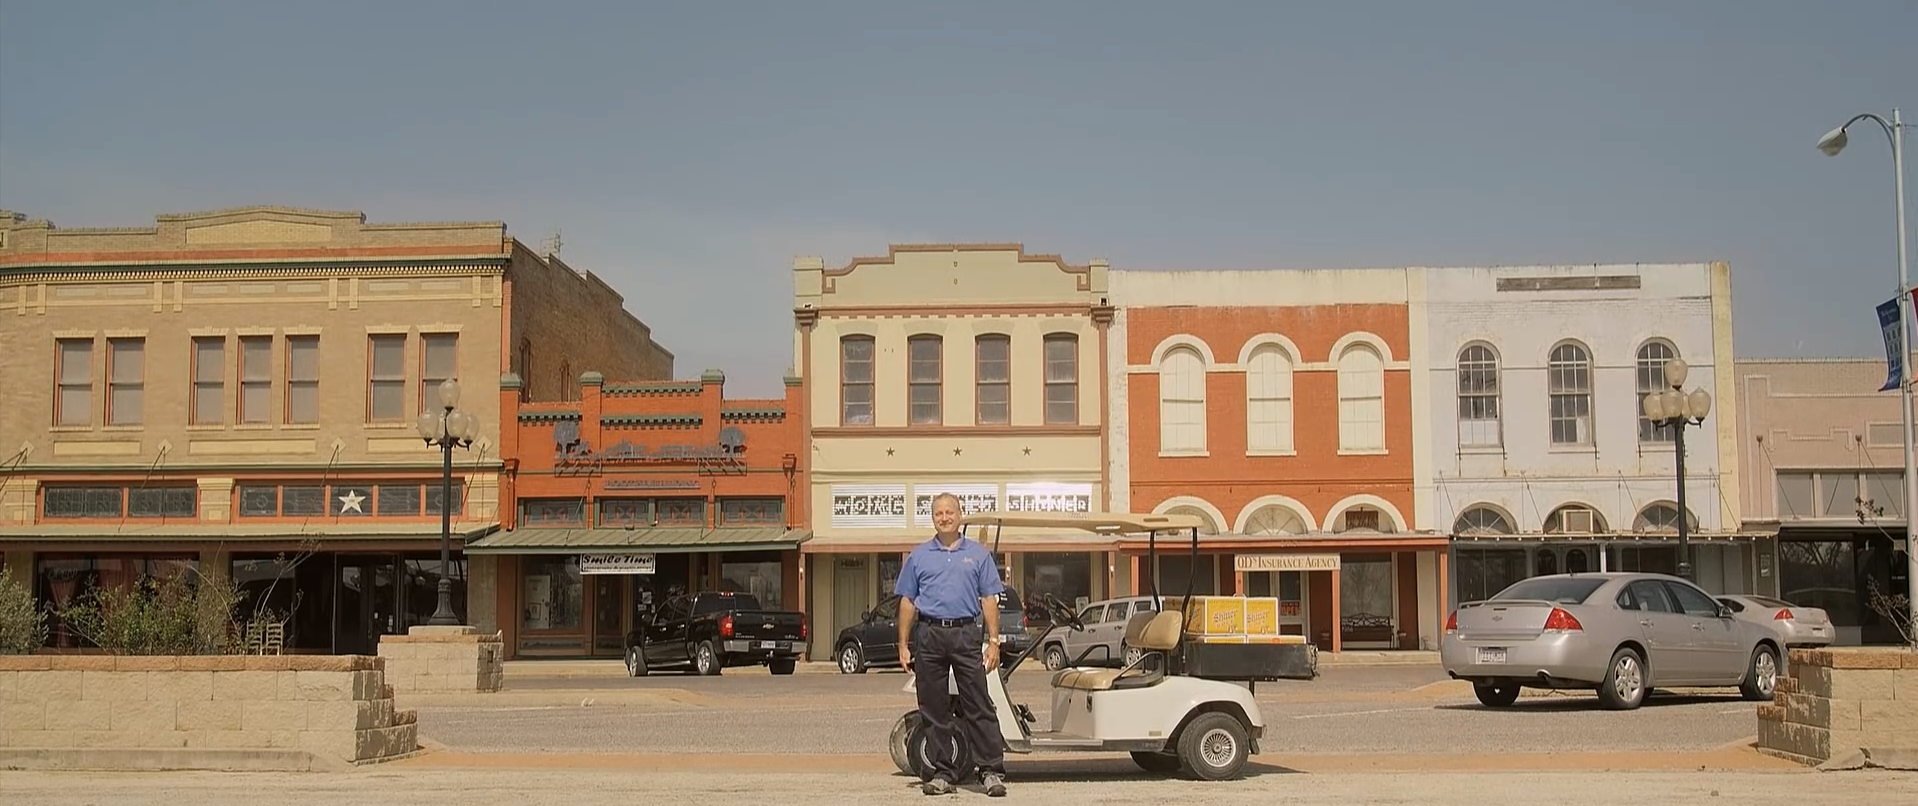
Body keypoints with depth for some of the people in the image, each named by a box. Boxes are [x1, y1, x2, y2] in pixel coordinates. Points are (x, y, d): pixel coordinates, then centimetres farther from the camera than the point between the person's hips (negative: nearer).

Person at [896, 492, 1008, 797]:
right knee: (933, 709, 4)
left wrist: (993, 641, -2)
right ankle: (943, 772, 12)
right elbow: (907, 602, 11)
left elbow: (989, 600, 6)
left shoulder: (978, 554, 9)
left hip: (967, 634, -2)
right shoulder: (919, 556, 12)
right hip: (929, 636, 2)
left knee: (979, 706, -4)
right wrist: (903, 645, 4)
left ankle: (993, 770, -2)